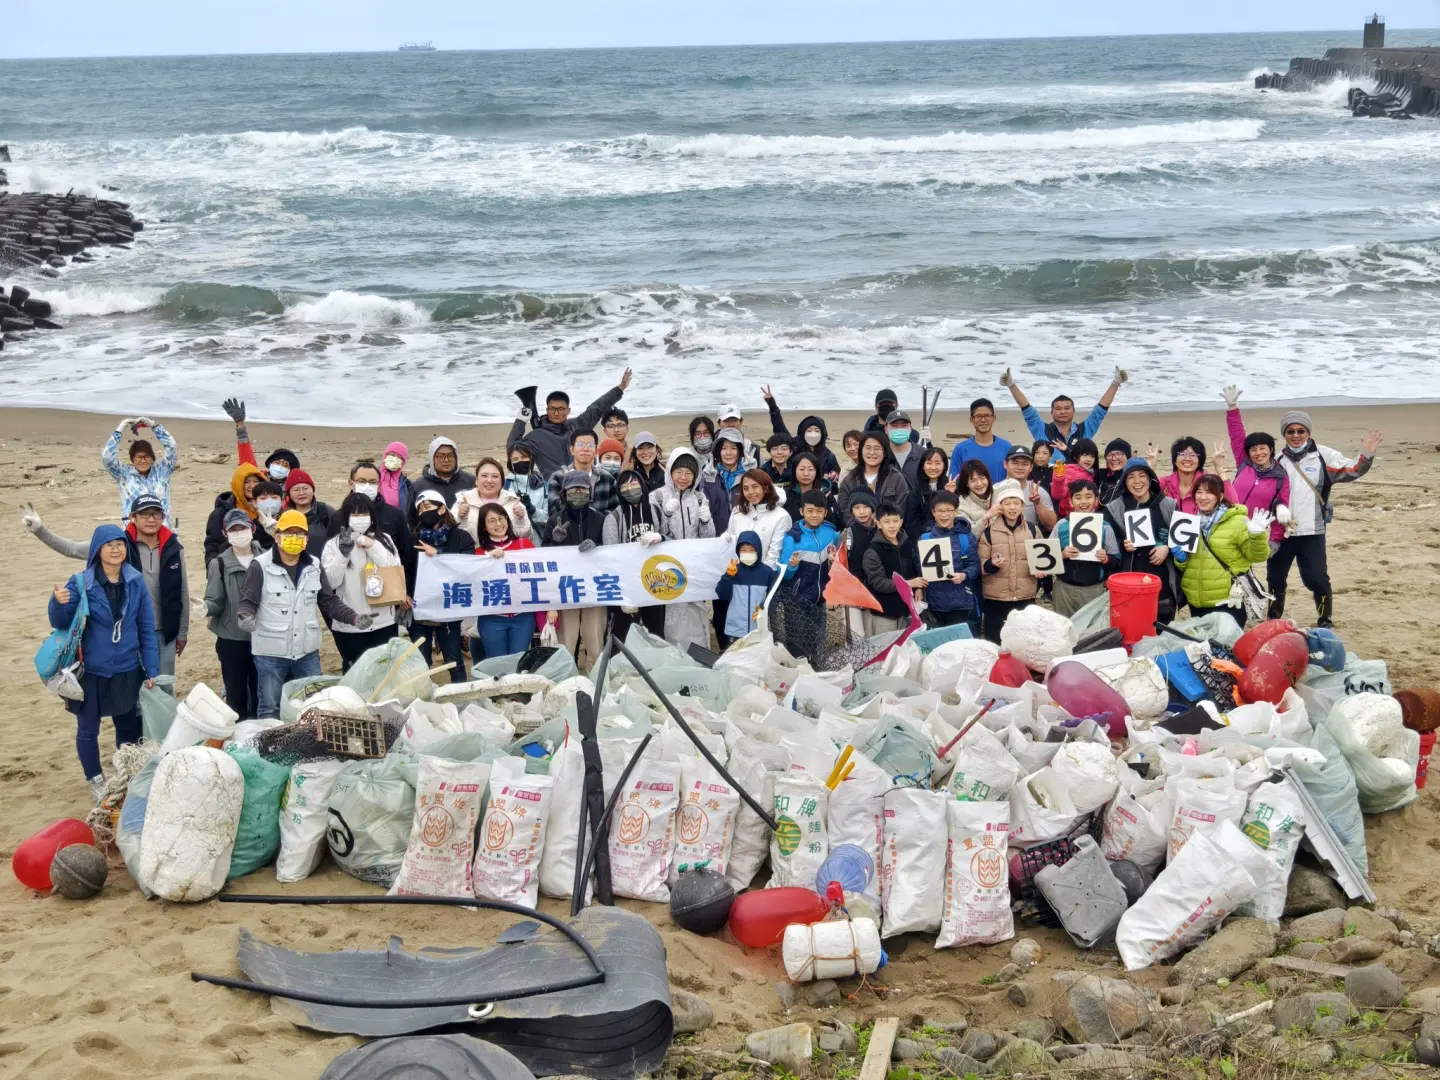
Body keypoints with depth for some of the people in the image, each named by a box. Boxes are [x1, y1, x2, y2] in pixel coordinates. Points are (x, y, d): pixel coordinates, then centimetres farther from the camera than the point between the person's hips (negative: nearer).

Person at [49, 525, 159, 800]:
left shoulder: (136, 582, -3)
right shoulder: (80, 583, -11)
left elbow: (147, 629, 0)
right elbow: (61, 623, -9)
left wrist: (151, 670, -1)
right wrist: (58, 604, -31)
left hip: (127, 670, 2)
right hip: (90, 671, -2)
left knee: (129, 727, 13)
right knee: (88, 729, 9)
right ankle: (96, 781, 27)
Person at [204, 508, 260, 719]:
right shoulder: (219, 564, -1)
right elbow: (216, 602, -6)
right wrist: (206, 607, -27)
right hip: (231, 638, -1)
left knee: (260, 693, 7)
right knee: (236, 693, 3)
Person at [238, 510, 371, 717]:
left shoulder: (313, 566, 5)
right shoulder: (261, 566, -10)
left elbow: (329, 601, 10)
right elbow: (247, 602, -8)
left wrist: (354, 617, -4)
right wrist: (245, 617, -31)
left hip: (307, 652, 5)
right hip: (271, 653, -4)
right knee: (270, 708, 7)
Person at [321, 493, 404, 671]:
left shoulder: (384, 540, 5)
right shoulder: (333, 545, 0)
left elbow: (396, 573, -6)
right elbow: (331, 582, -9)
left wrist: (373, 547, -12)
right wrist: (343, 552, -19)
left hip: (383, 622, 2)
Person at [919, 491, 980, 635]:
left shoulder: (966, 537, 0)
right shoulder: (925, 538, 7)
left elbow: (974, 564, -3)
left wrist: (964, 575, -22)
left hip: (961, 602, -2)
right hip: (935, 603, 2)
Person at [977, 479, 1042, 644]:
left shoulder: (1032, 530, 7)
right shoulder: (988, 532, -1)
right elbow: (981, 565, 0)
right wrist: (992, 564, -22)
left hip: (1026, 597, 2)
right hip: (995, 599, -2)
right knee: (996, 644, 2)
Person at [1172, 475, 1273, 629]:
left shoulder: (1237, 521, -6)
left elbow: (1256, 555, -8)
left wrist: (1257, 536, -25)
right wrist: (1181, 559, 0)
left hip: (1229, 602, -6)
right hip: (1196, 603, 6)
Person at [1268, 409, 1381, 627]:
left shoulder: (1323, 455, -1)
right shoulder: (1277, 459, 8)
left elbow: (1351, 470, -11)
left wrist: (1365, 456, -28)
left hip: (1312, 532, -3)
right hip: (1280, 532, 3)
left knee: (1317, 578, -5)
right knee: (1275, 578, 12)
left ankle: (1325, 621, 13)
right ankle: (1272, 621, 28)